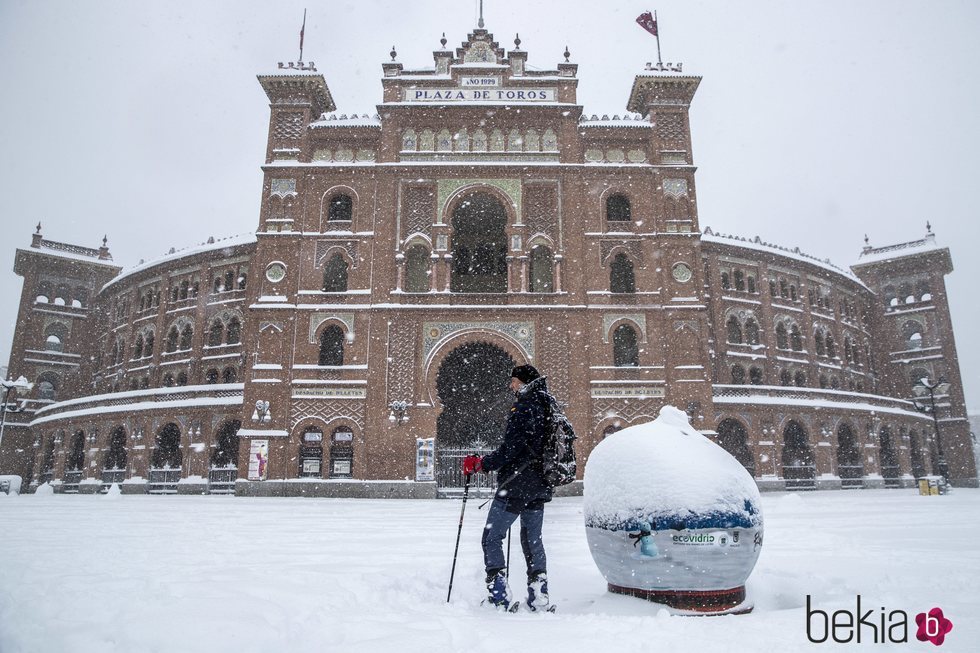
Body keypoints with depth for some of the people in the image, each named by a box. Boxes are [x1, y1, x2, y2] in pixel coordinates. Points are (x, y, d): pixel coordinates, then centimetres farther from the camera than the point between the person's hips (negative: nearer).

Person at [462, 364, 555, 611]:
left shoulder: (524, 408, -15)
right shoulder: (549, 407, 13)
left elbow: (511, 448, -22)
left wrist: (480, 464, -15)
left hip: (517, 484, -9)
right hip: (540, 485, 9)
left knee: (492, 537, 0)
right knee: (533, 539, 16)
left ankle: (499, 596, -4)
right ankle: (539, 598, 18)